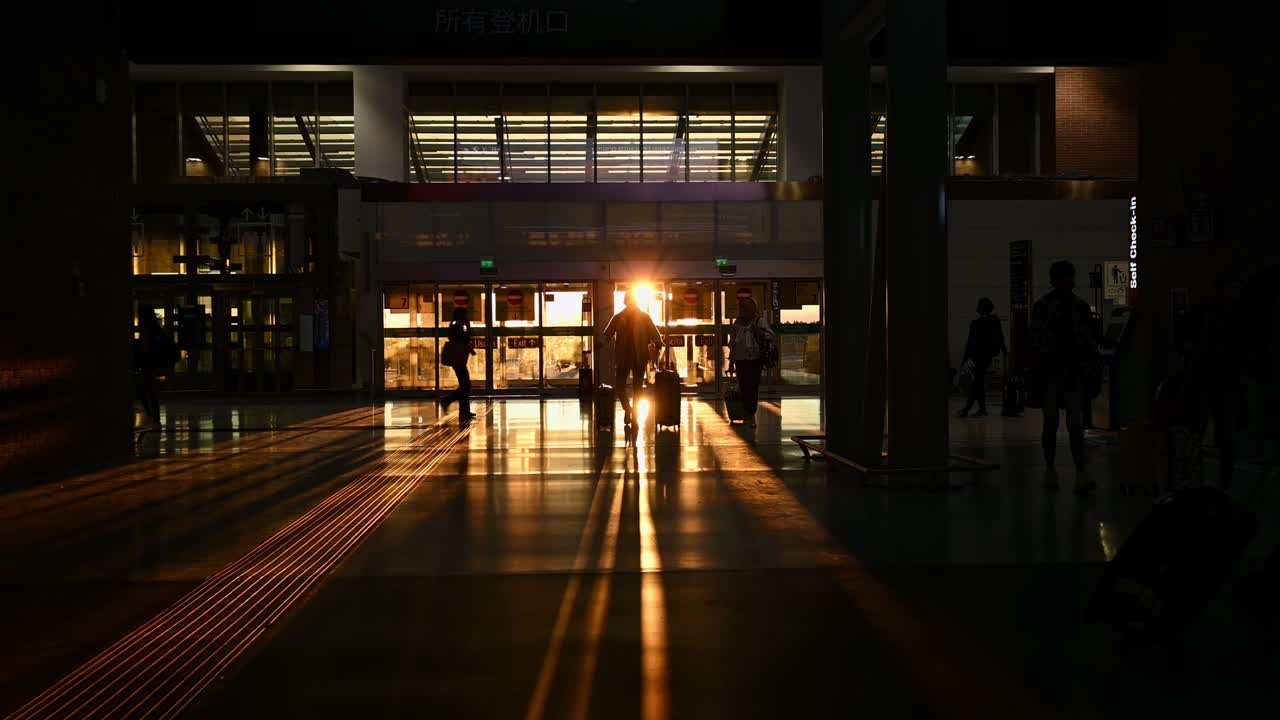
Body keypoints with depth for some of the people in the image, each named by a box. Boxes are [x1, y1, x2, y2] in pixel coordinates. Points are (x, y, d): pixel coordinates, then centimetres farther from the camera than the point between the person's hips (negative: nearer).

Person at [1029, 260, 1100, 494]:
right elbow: (1035, 342, -3)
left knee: (1075, 423, -6)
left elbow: (1090, 343, 12)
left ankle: (1080, 476, -12)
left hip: (1076, 372, 2)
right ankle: (1050, 470, 21)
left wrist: (1093, 371, 5)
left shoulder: (1081, 307, 9)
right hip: (1051, 371, -2)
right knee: (1051, 423, 5)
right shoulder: (1041, 308, 0)